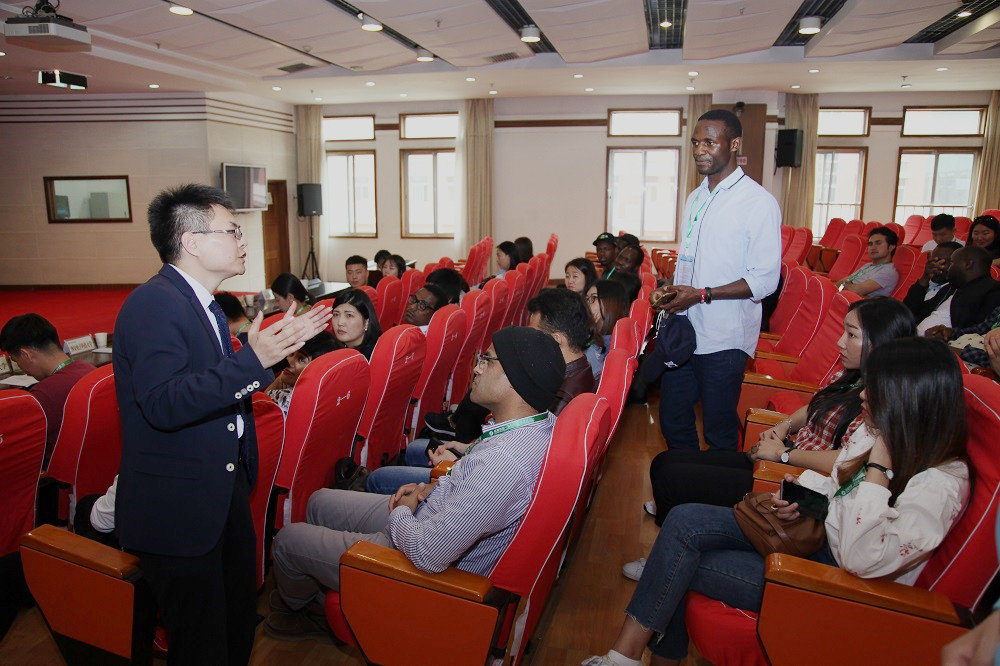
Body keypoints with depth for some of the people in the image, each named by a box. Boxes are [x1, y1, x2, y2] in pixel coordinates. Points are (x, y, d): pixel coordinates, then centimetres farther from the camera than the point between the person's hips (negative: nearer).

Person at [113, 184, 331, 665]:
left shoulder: (203, 306, 11)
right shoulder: (153, 304, -20)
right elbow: (164, 403, -31)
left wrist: (282, 343, 11)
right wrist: (252, 360, -34)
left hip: (225, 494, 9)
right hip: (176, 509, -9)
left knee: (241, 620, 22)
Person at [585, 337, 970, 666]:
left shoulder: (941, 484, -24)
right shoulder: (879, 431, 0)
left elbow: (863, 558, -33)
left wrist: (879, 464, -31)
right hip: (815, 532, 8)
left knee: (681, 567, -15)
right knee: (684, 521, -10)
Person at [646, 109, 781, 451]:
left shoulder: (759, 202, -9)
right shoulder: (695, 199, 14)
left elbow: (765, 279, -14)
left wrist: (702, 294, -20)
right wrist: (668, 290, 3)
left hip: (723, 339, -7)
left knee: (719, 430, 6)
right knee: (672, 420, 15)